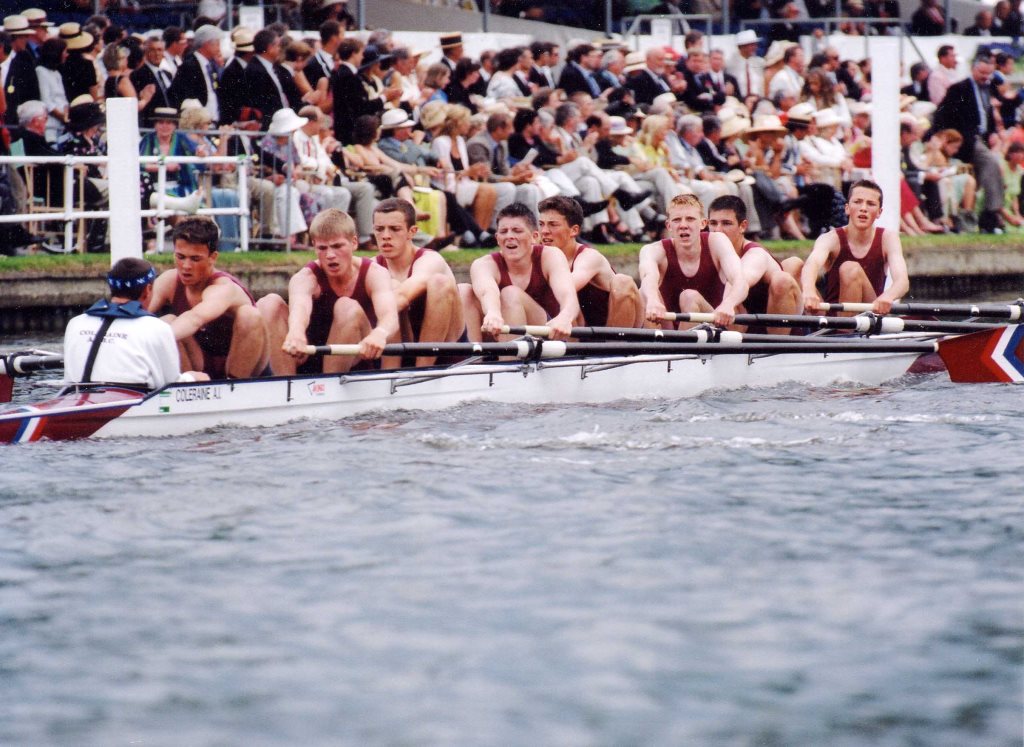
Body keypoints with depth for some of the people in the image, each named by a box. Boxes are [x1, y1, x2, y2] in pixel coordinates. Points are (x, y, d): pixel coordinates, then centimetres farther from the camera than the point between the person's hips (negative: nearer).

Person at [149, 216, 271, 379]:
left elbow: (196, 318, -50)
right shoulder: (169, 282, -10)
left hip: (245, 370, -4)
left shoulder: (224, 289, -29)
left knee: (250, 315, -30)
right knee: (167, 321, -20)